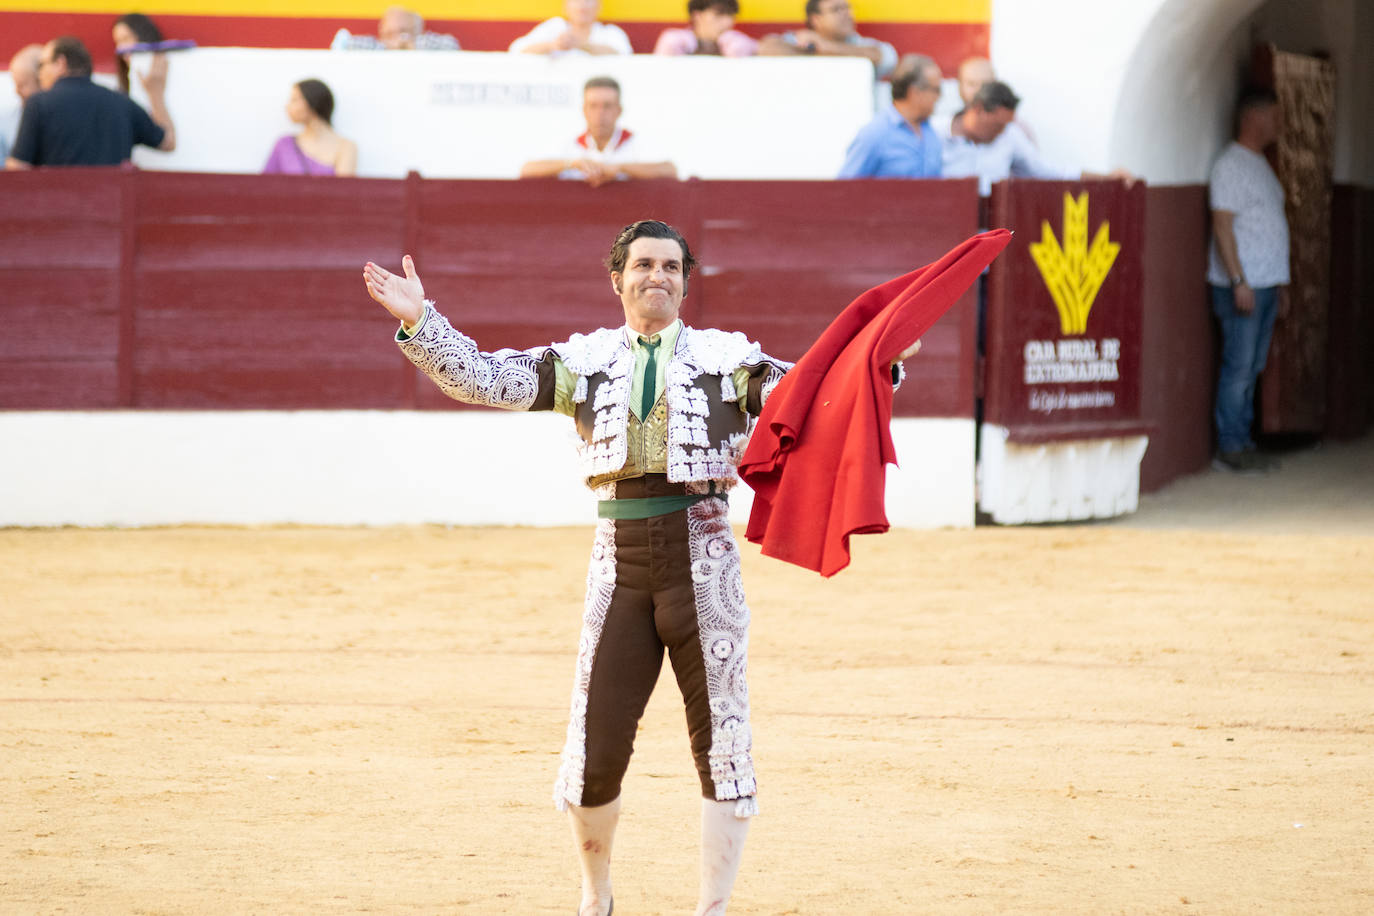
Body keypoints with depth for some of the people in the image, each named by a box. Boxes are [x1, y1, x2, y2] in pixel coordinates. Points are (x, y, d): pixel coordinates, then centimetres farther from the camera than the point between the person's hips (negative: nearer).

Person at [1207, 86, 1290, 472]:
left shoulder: (1260, 164, 18)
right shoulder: (1231, 165, -10)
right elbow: (1222, 226, -16)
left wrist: (1280, 283, 20)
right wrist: (1239, 281, -21)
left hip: (1266, 284, 9)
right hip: (1242, 287, -9)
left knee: (1252, 367, 10)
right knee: (1239, 366, -7)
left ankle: (1243, 441, 14)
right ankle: (1230, 447, -3)